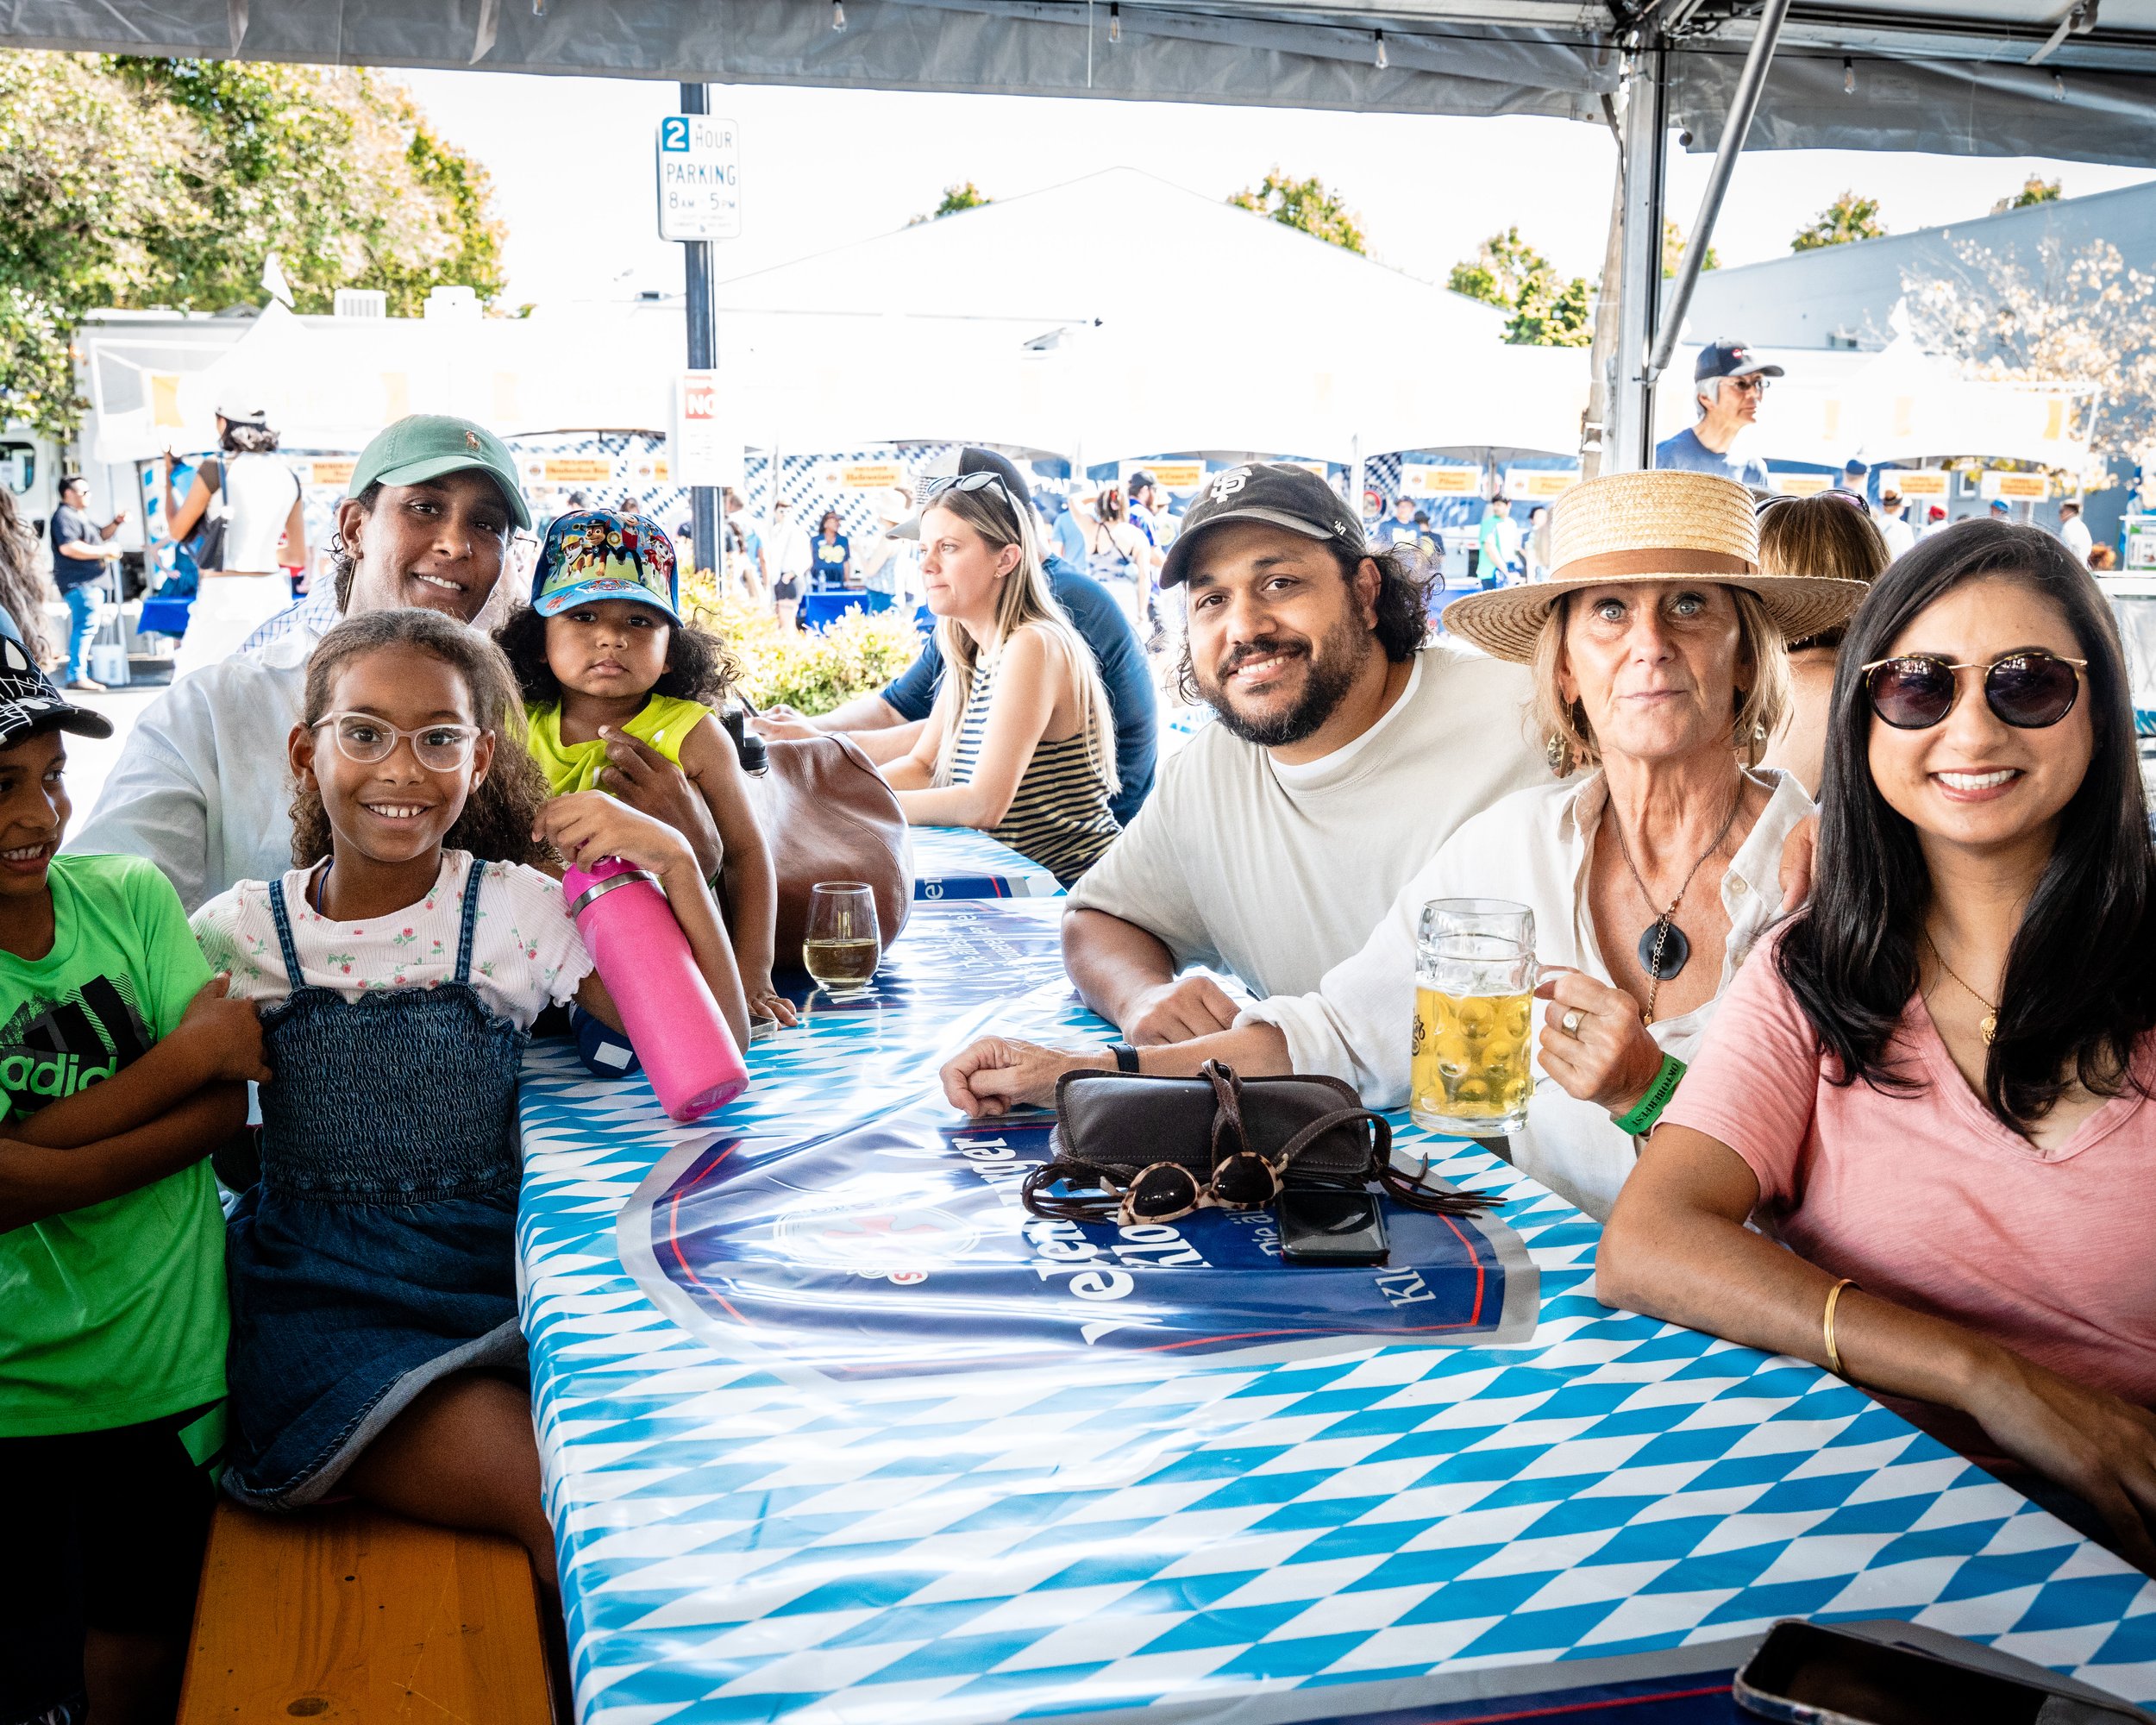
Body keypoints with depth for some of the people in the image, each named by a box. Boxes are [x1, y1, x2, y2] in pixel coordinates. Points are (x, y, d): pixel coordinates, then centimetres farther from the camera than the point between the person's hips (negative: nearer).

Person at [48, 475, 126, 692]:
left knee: (83, 626, 18)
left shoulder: (80, 515, 21)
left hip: (90, 582, 12)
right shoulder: (64, 516, -13)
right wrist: (105, 551, -20)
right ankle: (77, 676, -21)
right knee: (86, 625, -17)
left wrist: (116, 523, 16)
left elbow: (99, 536, 34)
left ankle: (78, 673, 27)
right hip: (80, 583, -12)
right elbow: (68, 547, -27)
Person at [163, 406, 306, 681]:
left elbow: (177, 531, 6)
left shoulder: (215, 469, -6)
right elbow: (298, 556, 14)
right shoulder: (287, 477, 8)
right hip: (272, 596, 5)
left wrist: (167, 477, 18)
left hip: (223, 596, -5)